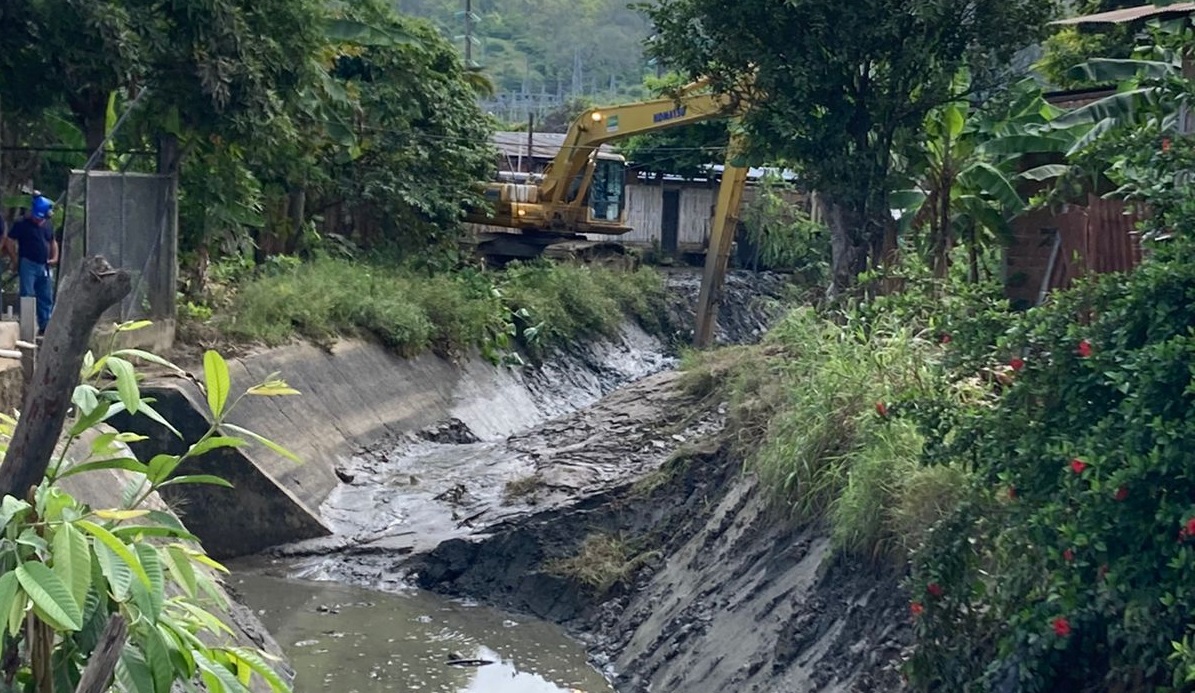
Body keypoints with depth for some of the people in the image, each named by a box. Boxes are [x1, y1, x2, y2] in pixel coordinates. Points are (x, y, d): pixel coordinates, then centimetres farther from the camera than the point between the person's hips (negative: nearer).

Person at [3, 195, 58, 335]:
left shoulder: (48, 225, 12)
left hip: (44, 266, 6)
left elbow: (53, 242, 25)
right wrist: (15, 259, -10)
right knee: (27, 296, -6)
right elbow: (8, 242, -6)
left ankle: (45, 327, 14)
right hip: (28, 265, -6)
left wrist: (55, 257, 10)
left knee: (46, 297, 7)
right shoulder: (22, 224, -6)